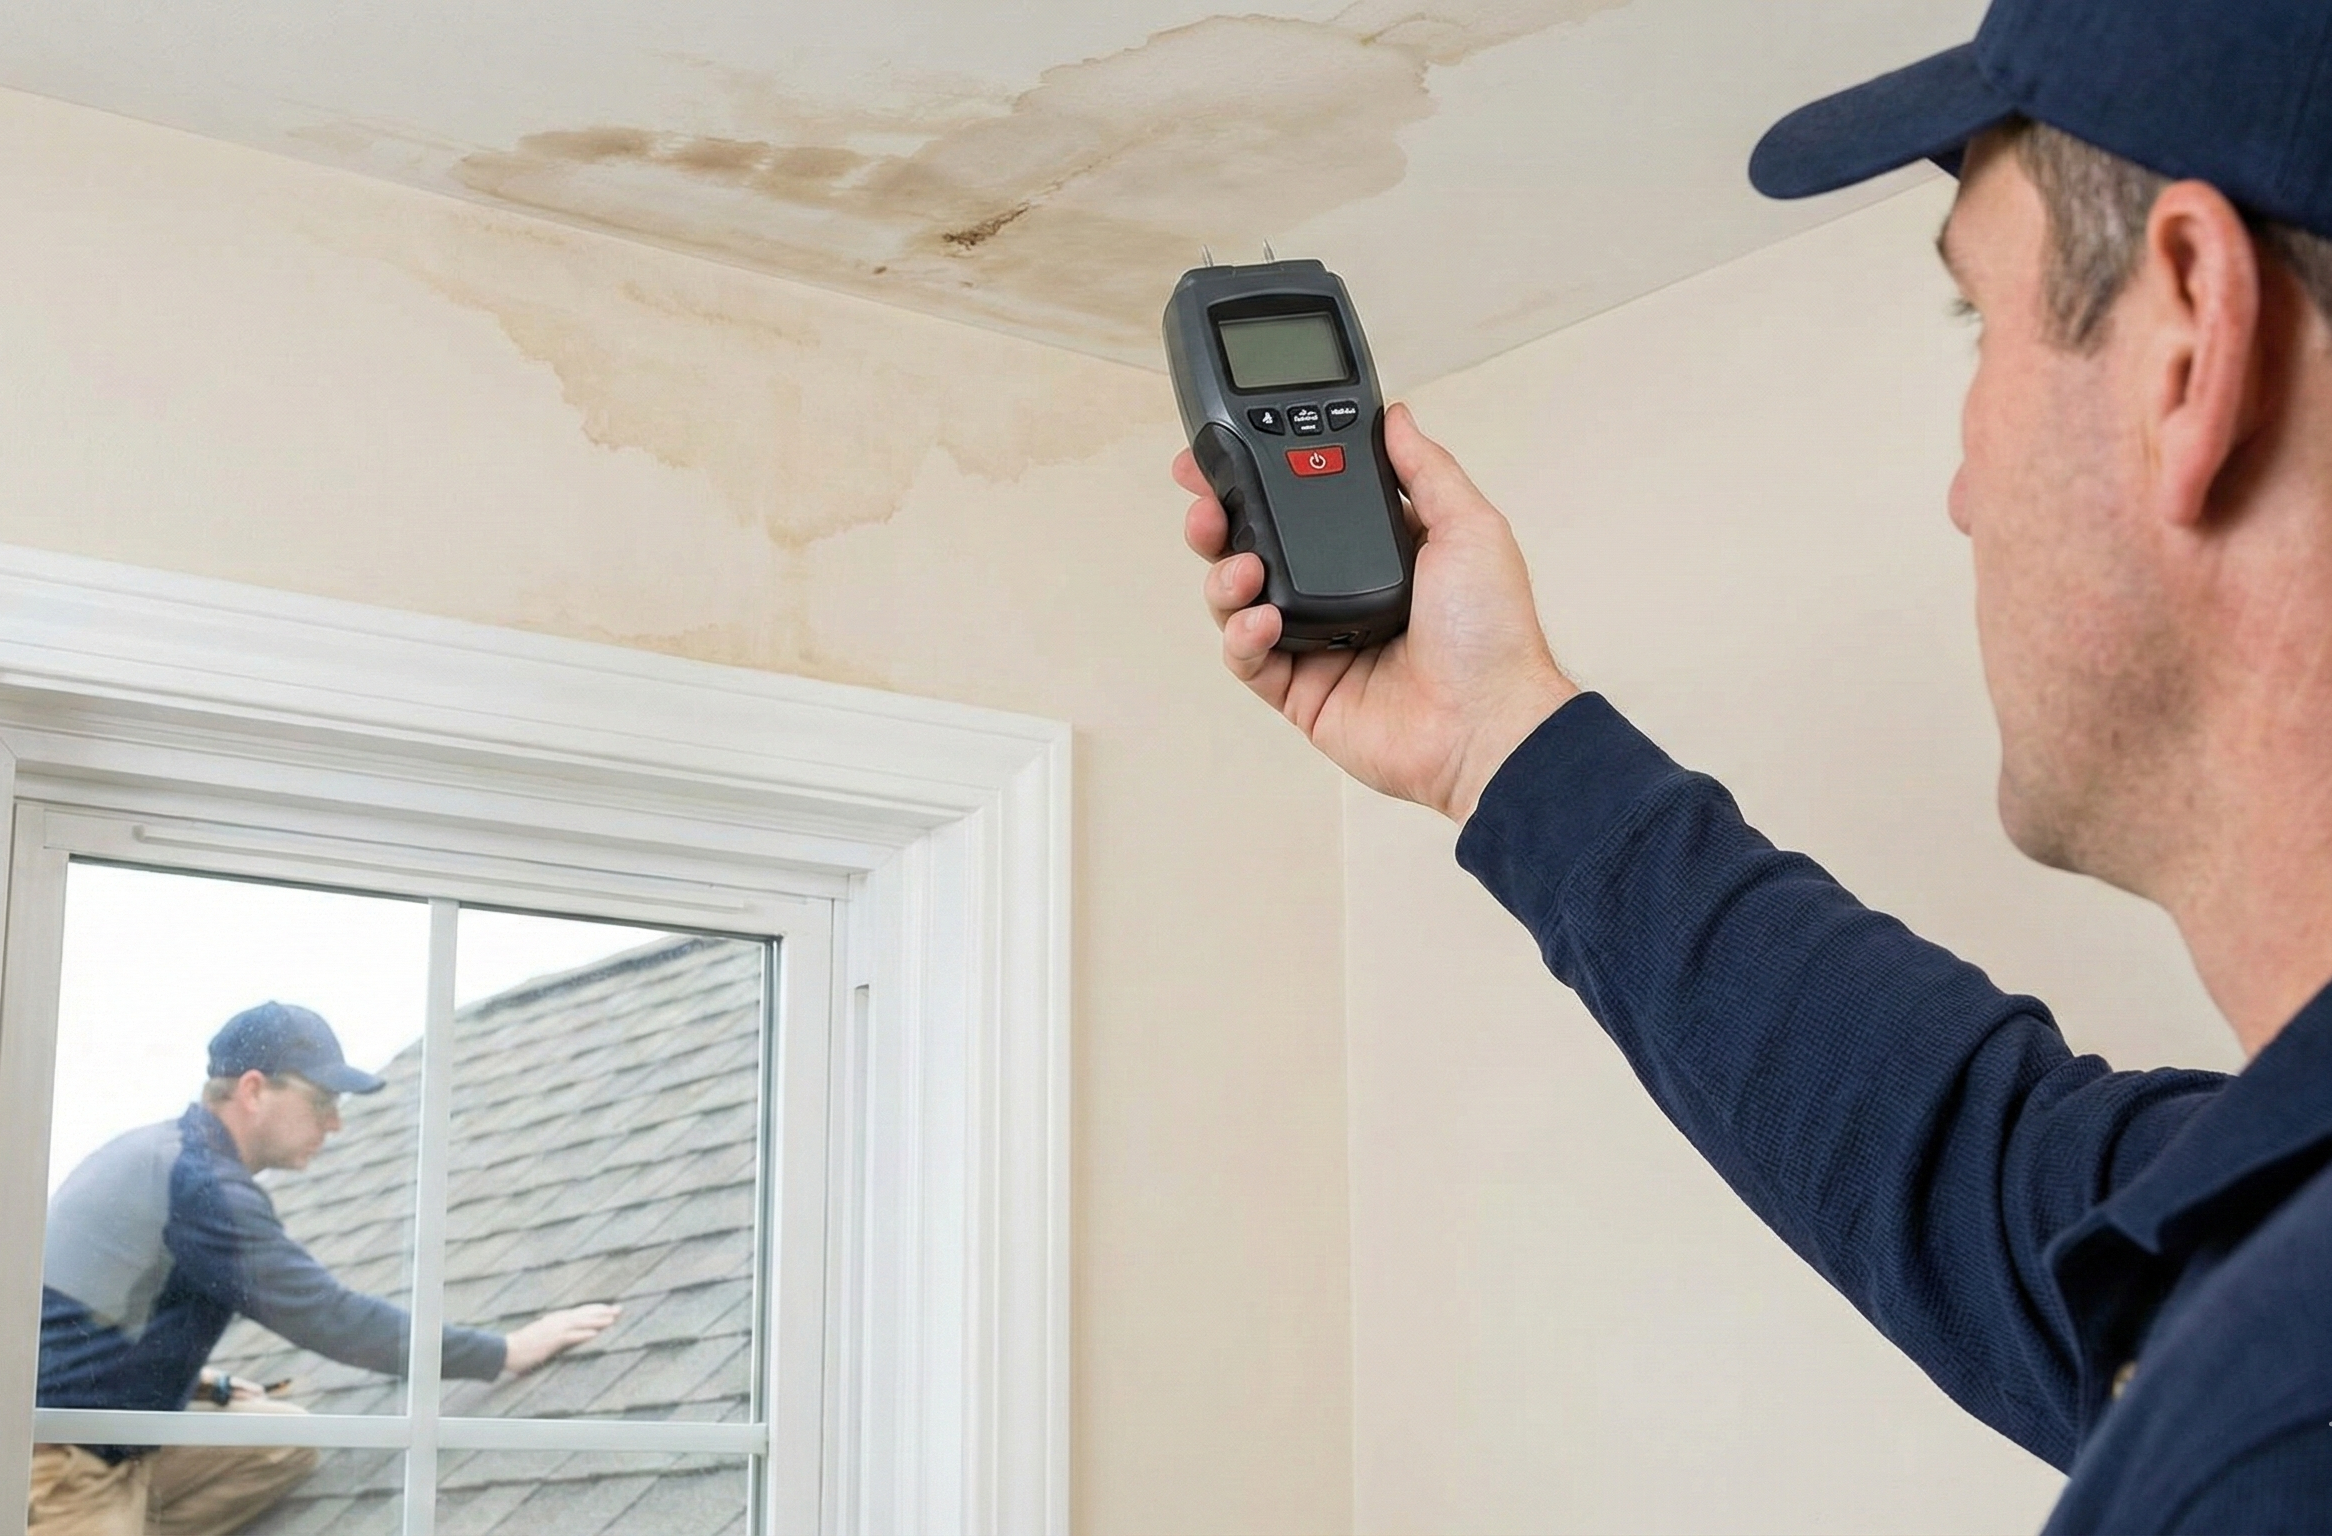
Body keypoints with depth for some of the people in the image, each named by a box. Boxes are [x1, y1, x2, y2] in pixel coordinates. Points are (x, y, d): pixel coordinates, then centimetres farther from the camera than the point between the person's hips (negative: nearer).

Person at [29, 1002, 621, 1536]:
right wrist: (506, 1353, -12)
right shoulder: (202, 1183, -18)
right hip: (58, 1468, -10)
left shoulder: (155, 1152, 11)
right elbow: (333, 1318, -18)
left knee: (288, 1442, 9)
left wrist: (207, 1387, 13)